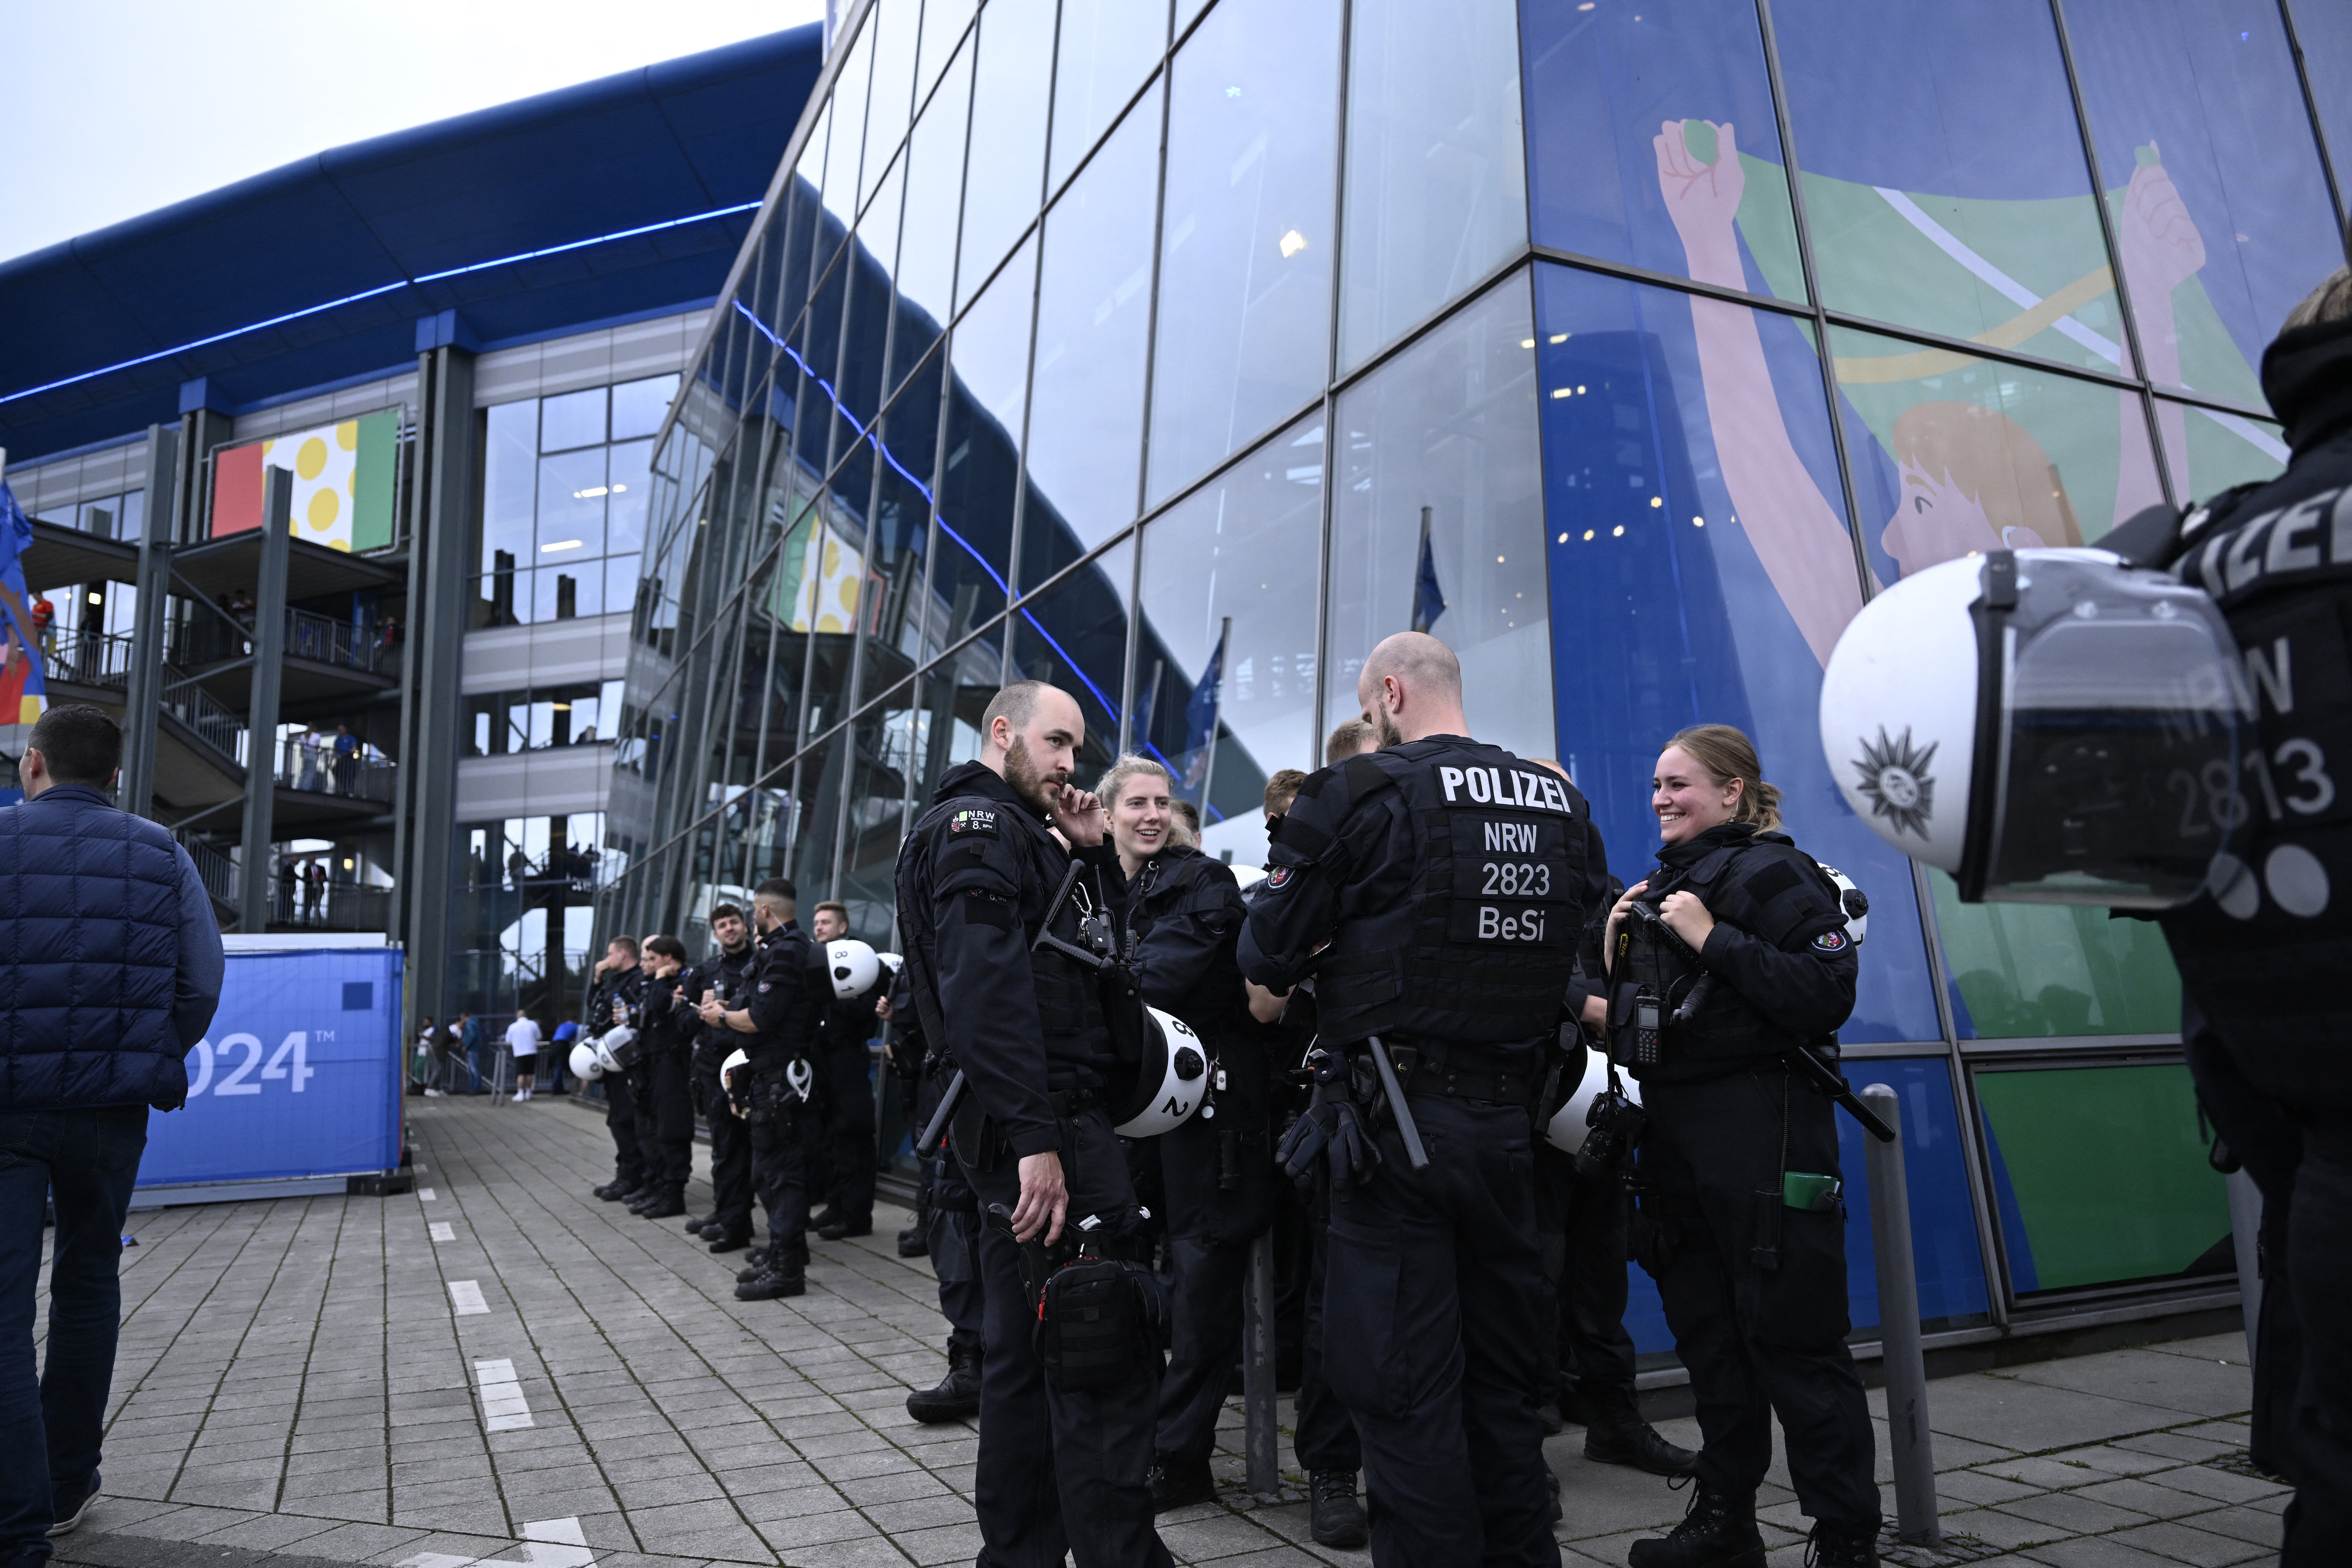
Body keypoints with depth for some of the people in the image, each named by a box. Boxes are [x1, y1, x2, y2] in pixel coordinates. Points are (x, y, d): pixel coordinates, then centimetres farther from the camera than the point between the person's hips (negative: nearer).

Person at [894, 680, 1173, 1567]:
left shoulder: (1015, 830, 22)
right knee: (1106, 1355, -8)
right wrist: (1036, 1137, -27)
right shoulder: (979, 824, -9)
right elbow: (987, 985, -22)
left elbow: (1090, 954, 23)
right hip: (1049, 1126, -11)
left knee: (1027, 1355, 16)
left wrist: (1093, 857, 10)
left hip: (1041, 1127, 11)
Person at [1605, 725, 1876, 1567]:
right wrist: (1616, 946, 3)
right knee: (1706, 1331, 14)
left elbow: (1828, 995, -20)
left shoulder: (1774, 874, -7)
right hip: (1673, 1133, 8)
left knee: (1791, 1337, -1)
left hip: (1760, 1133, -8)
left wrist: (1714, 939, -21)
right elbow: (1632, 1013, 20)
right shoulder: (1662, 882, 16)